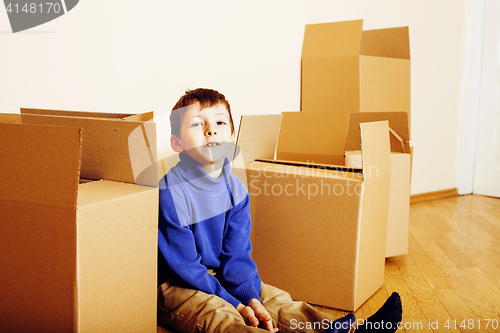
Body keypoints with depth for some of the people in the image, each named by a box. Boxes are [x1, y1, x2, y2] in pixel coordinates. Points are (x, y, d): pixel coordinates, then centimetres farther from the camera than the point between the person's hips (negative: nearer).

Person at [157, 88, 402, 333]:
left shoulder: (235, 190, 0)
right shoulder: (170, 195, -22)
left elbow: (236, 252, 1)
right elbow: (184, 264, -20)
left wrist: (249, 297, -14)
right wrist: (234, 303, -19)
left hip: (219, 276, 8)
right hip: (174, 285, -7)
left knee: (275, 298, -10)